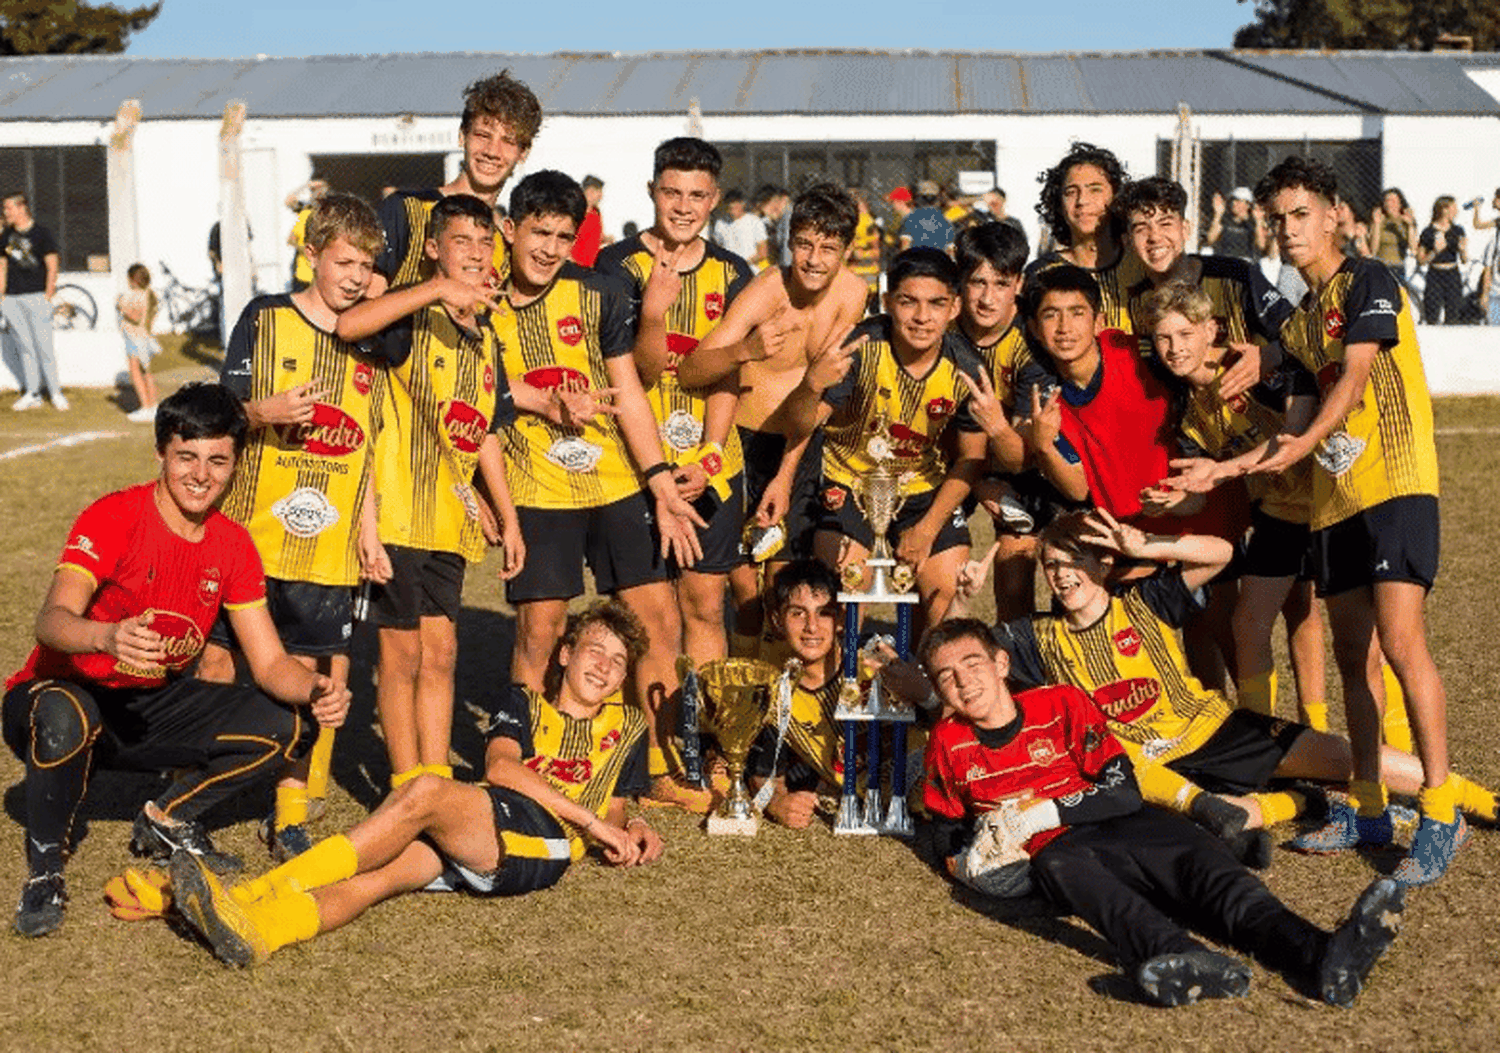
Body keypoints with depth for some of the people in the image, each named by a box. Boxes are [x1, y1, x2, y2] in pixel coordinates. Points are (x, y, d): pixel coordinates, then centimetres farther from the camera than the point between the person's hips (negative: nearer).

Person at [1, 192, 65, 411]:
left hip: (37, 296, -5)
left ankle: (55, 392, 2)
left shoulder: (42, 233, -1)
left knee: (44, 346, -7)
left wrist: (48, 296, -8)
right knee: (25, 348, 5)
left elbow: (52, 267, -2)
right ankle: (32, 394, 10)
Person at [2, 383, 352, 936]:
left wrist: (316, 689, -26)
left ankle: (168, 819, 10)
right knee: (65, 720, -41)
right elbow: (51, 620, -34)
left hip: (149, 708, 6)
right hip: (63, 695, -5)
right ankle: (44, 870, -15)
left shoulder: (232, 546, -1)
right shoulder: (113, 517, -19)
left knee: (280, 727, -11)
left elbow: (270, 663, -3)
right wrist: (109, 636, -57)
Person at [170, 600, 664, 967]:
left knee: (426, 791, -31)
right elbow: (500, 767, 5)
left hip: (543, 842, -2)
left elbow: (613, 809, 30)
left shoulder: (627, 728, 27)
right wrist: (587, 816, -3)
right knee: (387, 869, -31)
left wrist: (630, 832, 6)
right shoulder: (523, 703, 25)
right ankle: (254, 929, -58)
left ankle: (257, 893, -36)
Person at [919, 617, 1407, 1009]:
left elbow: (1123, 791, 3)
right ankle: (1180, 958, -69)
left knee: (1195, 857, -32)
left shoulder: (1061, 703, 8)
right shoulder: (947, 744, 12)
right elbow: (947, 834, 25)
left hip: (1120, 827, 1)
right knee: (1056, 868, -40)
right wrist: (969, 859, 1)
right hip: (1060, 848, -1)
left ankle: (1321, 957, -58)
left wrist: (1045, 811, -10)